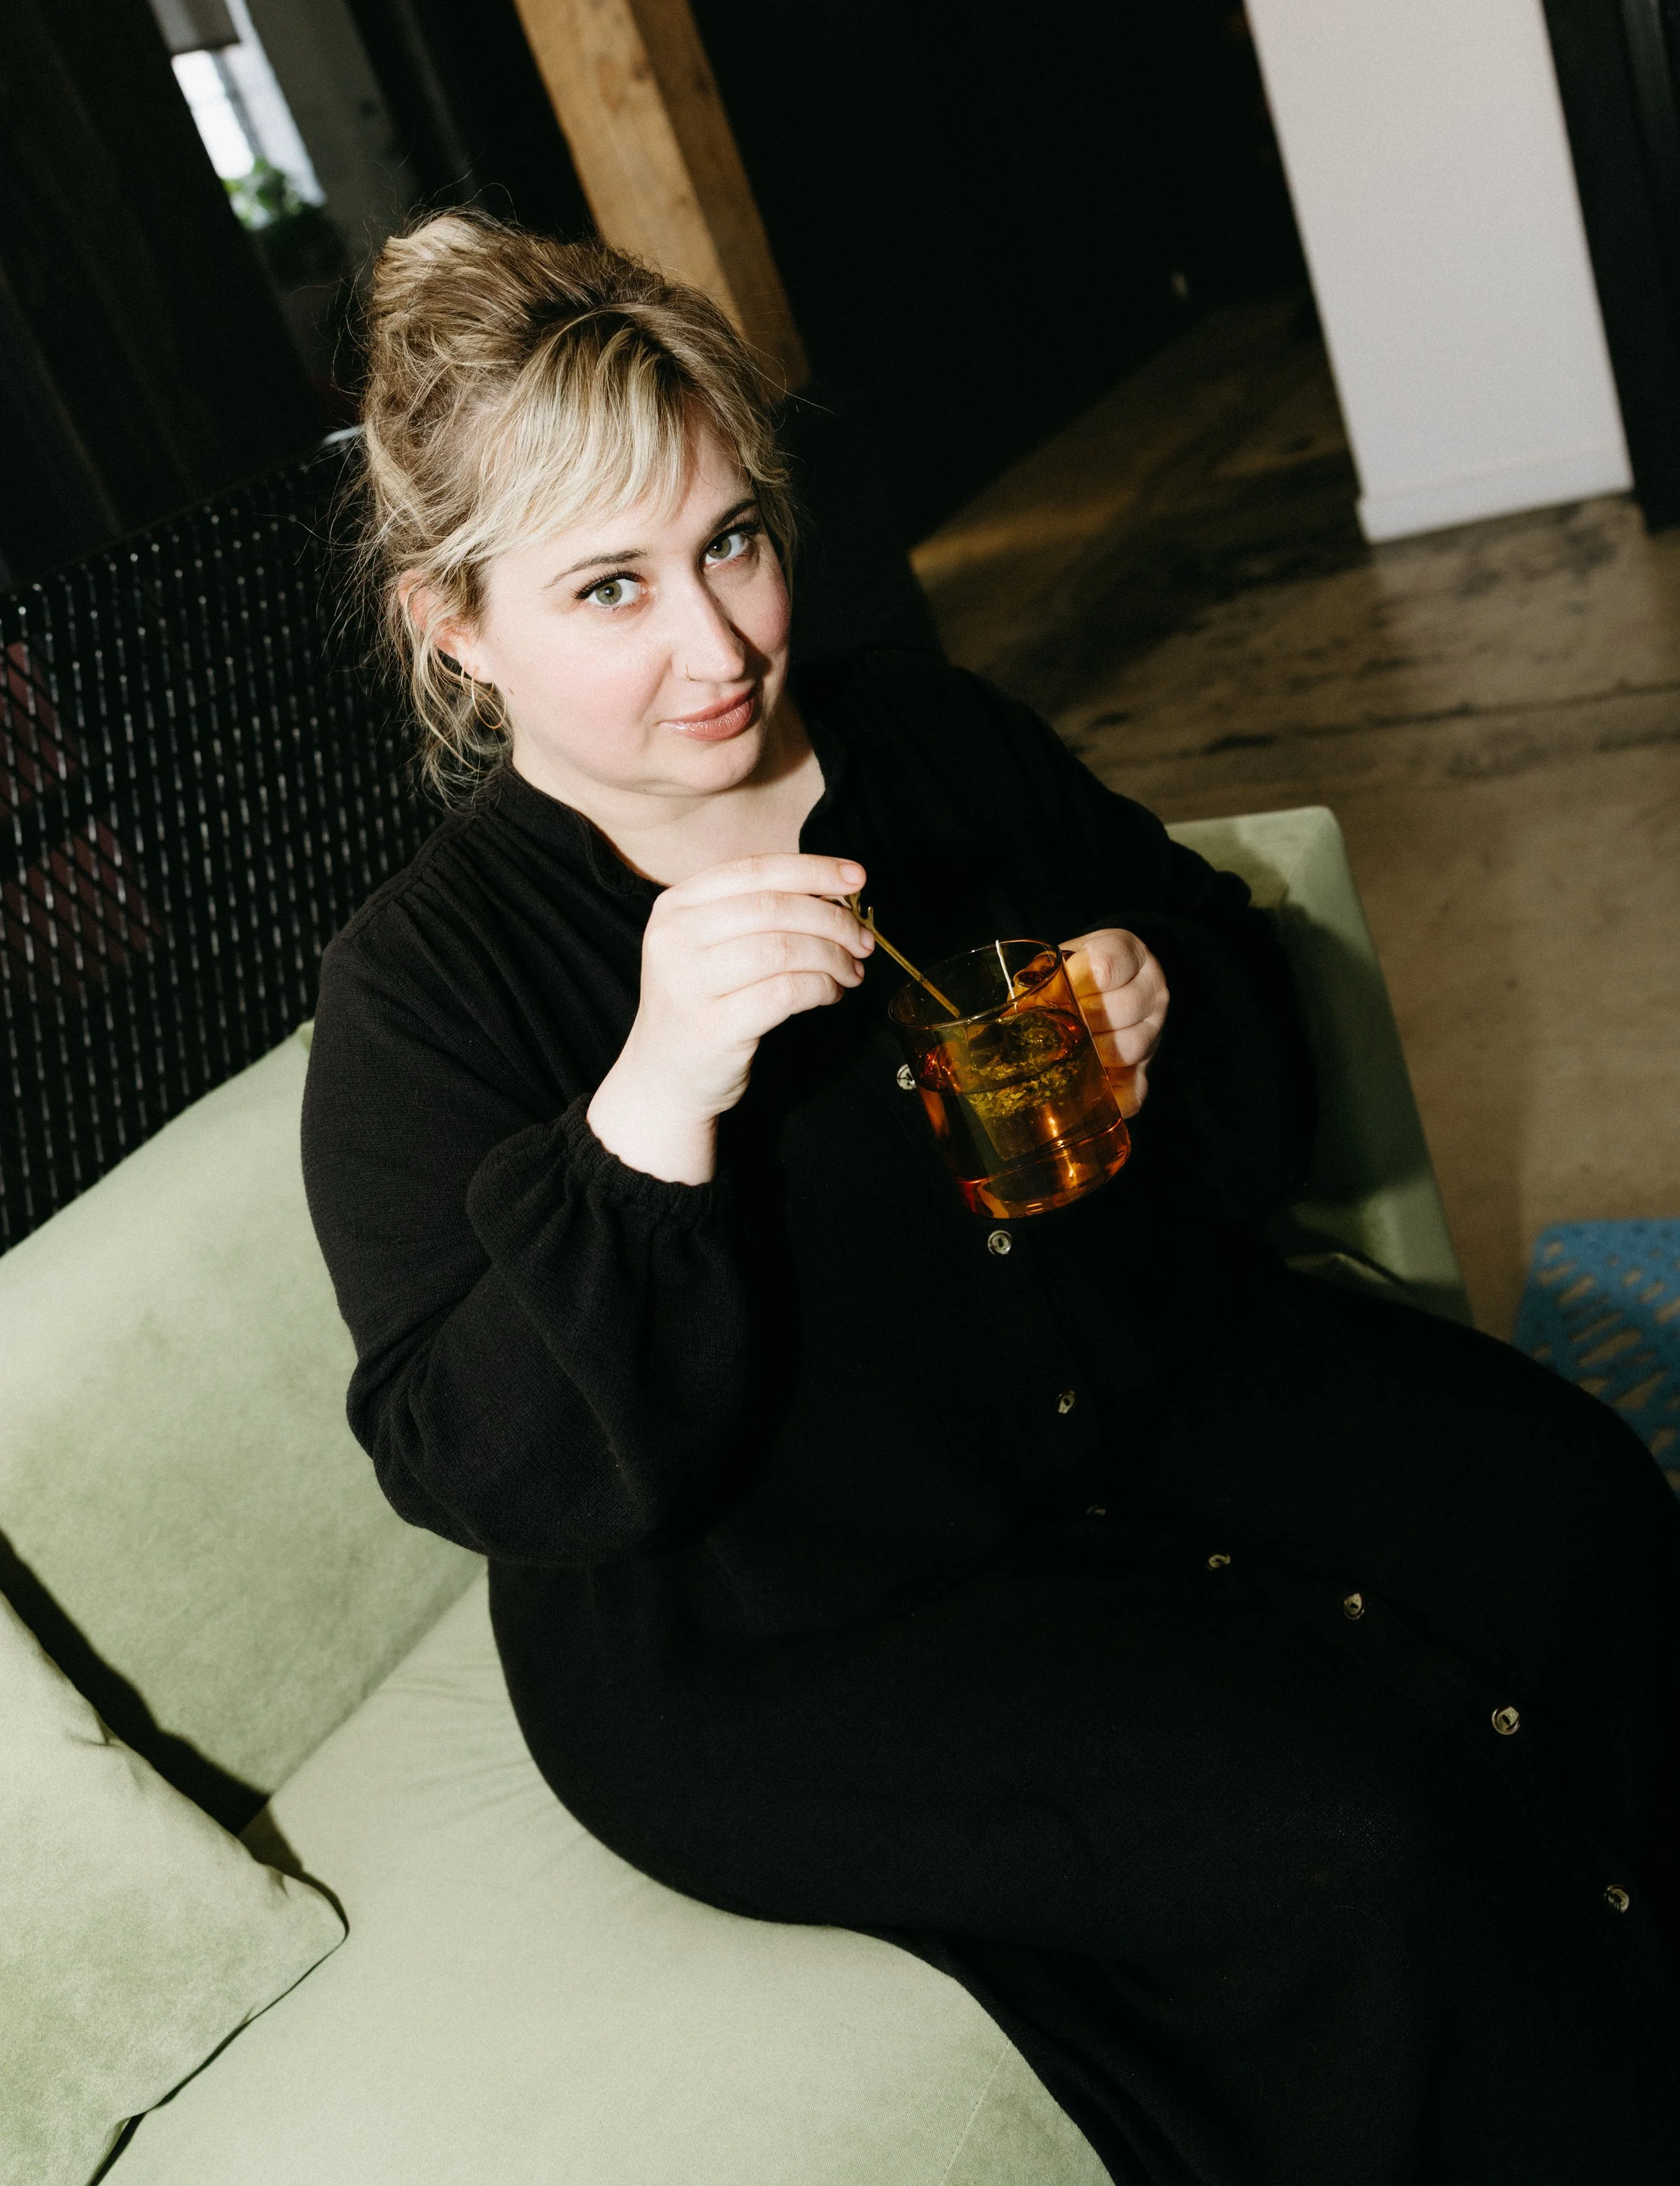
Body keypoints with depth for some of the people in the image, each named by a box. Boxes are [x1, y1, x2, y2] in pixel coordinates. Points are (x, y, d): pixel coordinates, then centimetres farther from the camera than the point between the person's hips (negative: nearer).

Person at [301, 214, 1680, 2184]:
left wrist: (1166, 1021, -10)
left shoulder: (937, 742, 2)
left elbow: (1235, 966, 15)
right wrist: (652, 1107, -35)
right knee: (1362, 1827, -22)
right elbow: (490, 1474, -20)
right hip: (778, 1640, -5)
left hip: (1143, 1387, 6)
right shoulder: (414, 999, -13)